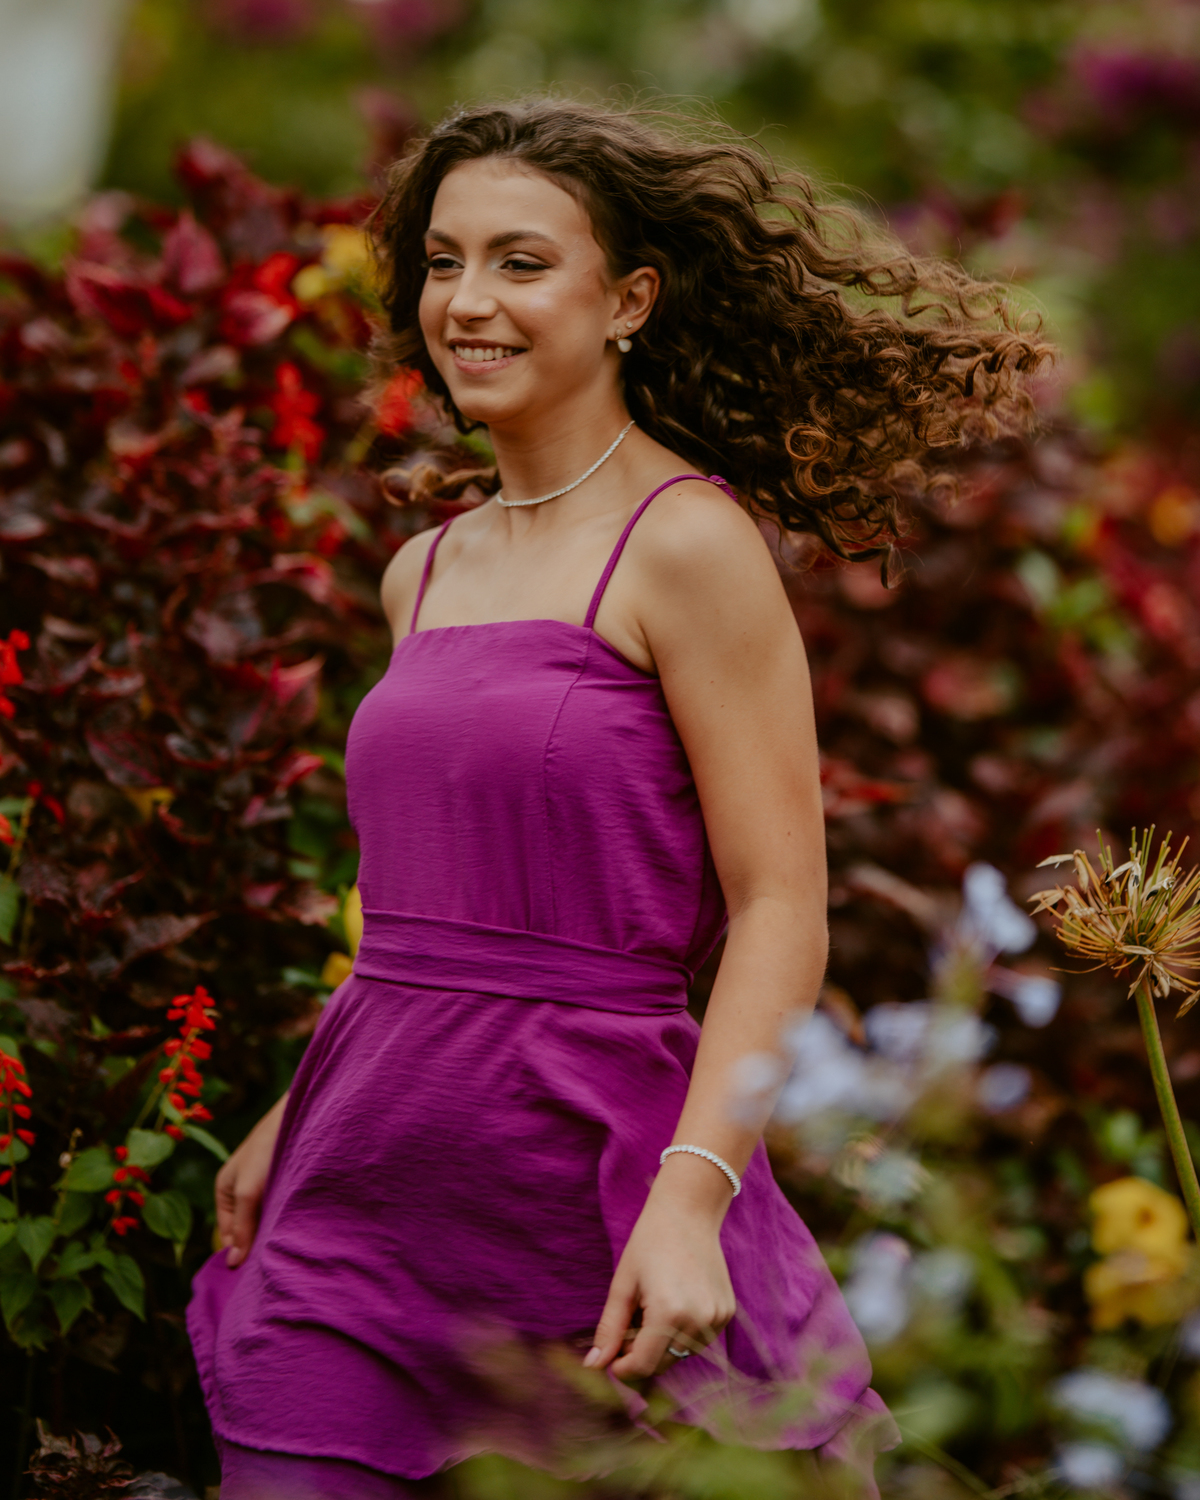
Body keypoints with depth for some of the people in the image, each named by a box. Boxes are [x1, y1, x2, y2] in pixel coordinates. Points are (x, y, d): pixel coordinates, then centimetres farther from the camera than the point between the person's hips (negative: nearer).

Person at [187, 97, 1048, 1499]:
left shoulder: (689, 545, -8)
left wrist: (690, 1197, -23)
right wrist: (291, 1116, 22)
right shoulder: (423, 572, 13)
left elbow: (781, 916, -13)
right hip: (361, 1197, 6)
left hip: (587, 1175, -6)